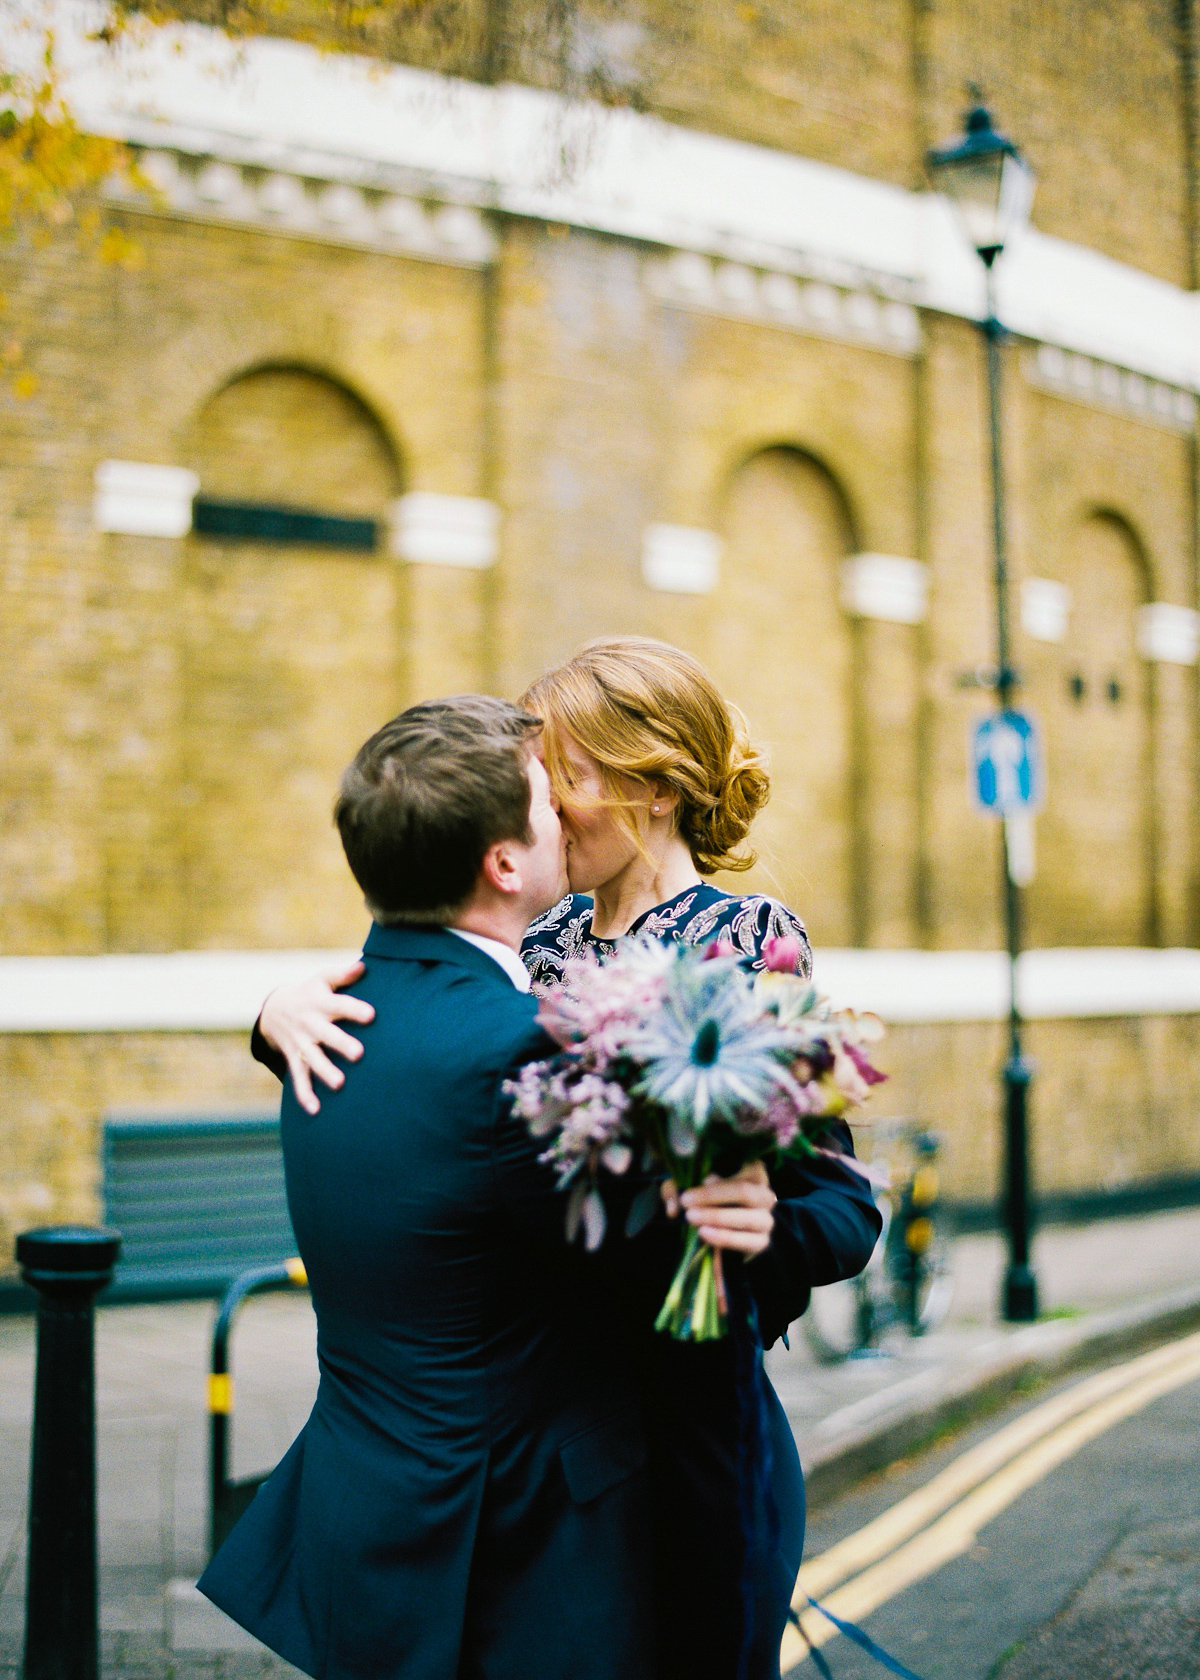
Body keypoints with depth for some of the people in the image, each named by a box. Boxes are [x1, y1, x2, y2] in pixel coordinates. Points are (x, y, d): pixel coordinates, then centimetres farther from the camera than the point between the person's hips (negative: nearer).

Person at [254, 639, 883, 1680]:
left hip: (686, 1425, -6)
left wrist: (764, 1228, -34)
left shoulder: (749, 940, -11)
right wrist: (290, 1011, -14)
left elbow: (847, 1212, -12)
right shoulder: (550, 940, 7)